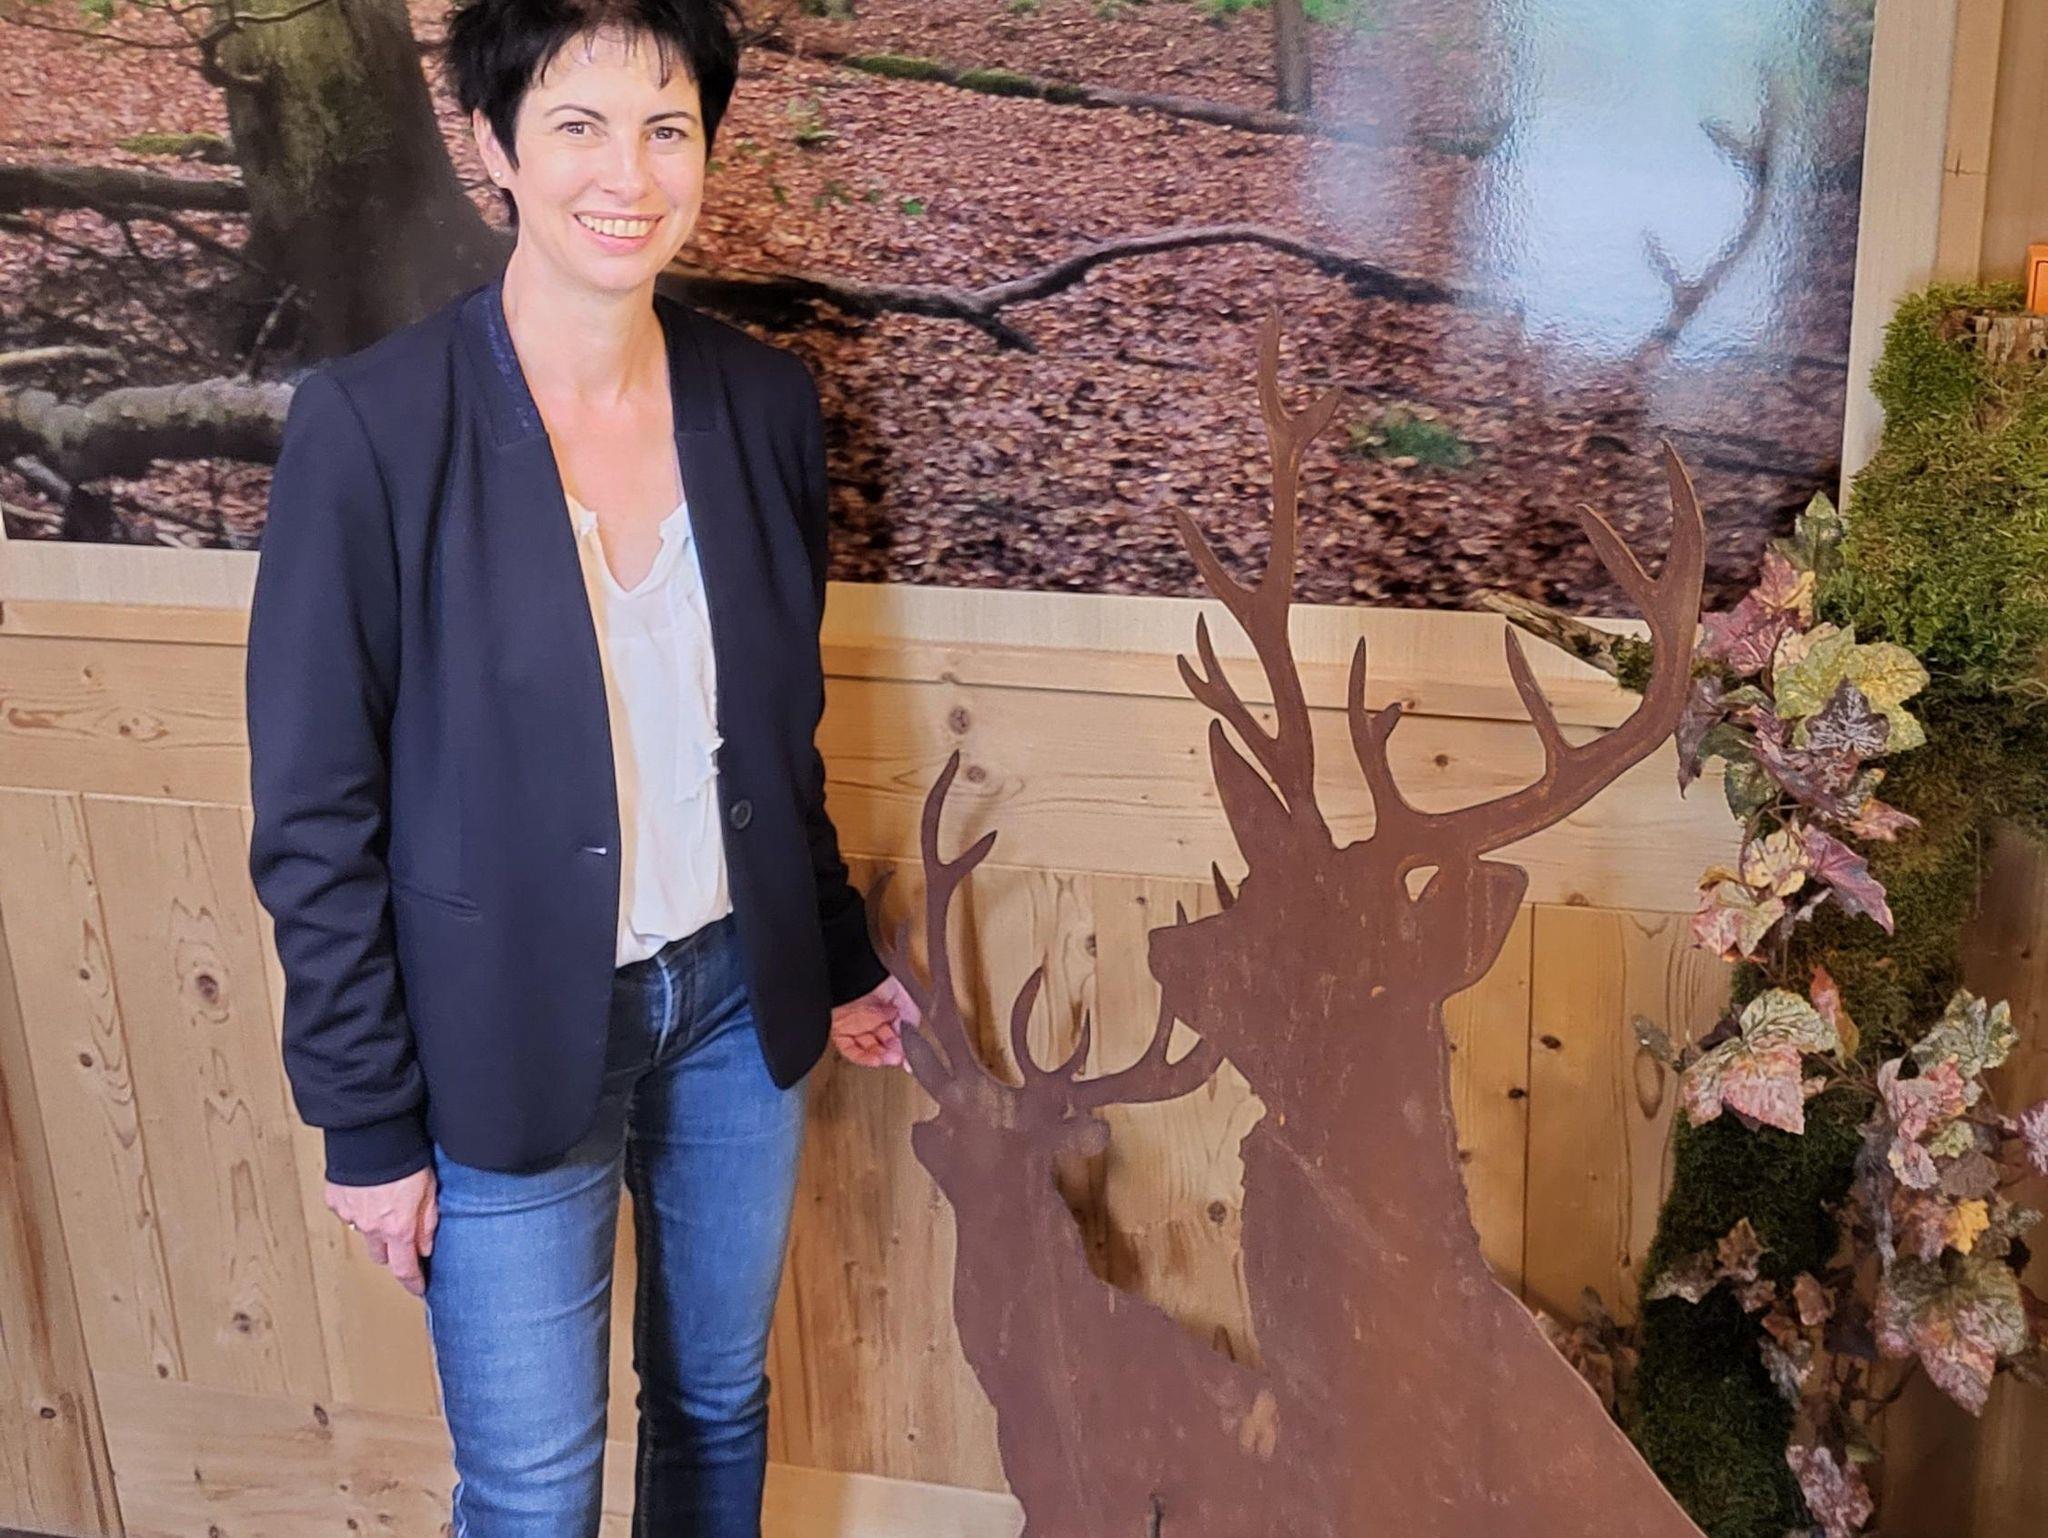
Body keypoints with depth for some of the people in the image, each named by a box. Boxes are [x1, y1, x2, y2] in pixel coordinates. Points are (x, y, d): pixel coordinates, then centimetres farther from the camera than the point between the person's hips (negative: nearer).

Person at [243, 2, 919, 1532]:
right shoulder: (372, 425, -18)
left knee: (720, 1403, 22)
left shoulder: (764, 401, -3)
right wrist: (368, 1120, -9)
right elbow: (314, 814, -12)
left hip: (738, 998, 4)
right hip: (511, 1037, -4)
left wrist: (839, 957, 14)